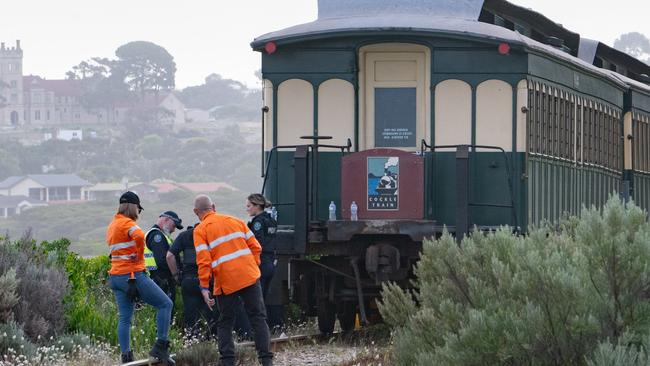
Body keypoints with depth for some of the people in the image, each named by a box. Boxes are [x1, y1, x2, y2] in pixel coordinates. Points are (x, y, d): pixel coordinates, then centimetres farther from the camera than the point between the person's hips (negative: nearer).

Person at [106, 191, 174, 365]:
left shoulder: (112, 225, 18)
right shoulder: (127, 223, -11)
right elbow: (139, 236, -31)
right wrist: (139, 256, -15)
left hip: (116, 277, 9)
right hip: (133, 275, -9)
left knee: (125, 318, 9)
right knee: (165, 304, -2)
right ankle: (160, 347, -7)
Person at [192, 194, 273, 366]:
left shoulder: (200, 230, 1)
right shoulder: (235, 221, 14)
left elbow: (203, 261, -9)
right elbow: (255, 247, 10)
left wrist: (204, 287, -7)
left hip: (226, 283, -2)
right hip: (250, 277, 2)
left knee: (225, 322, 12)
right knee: (258, 318, 4)